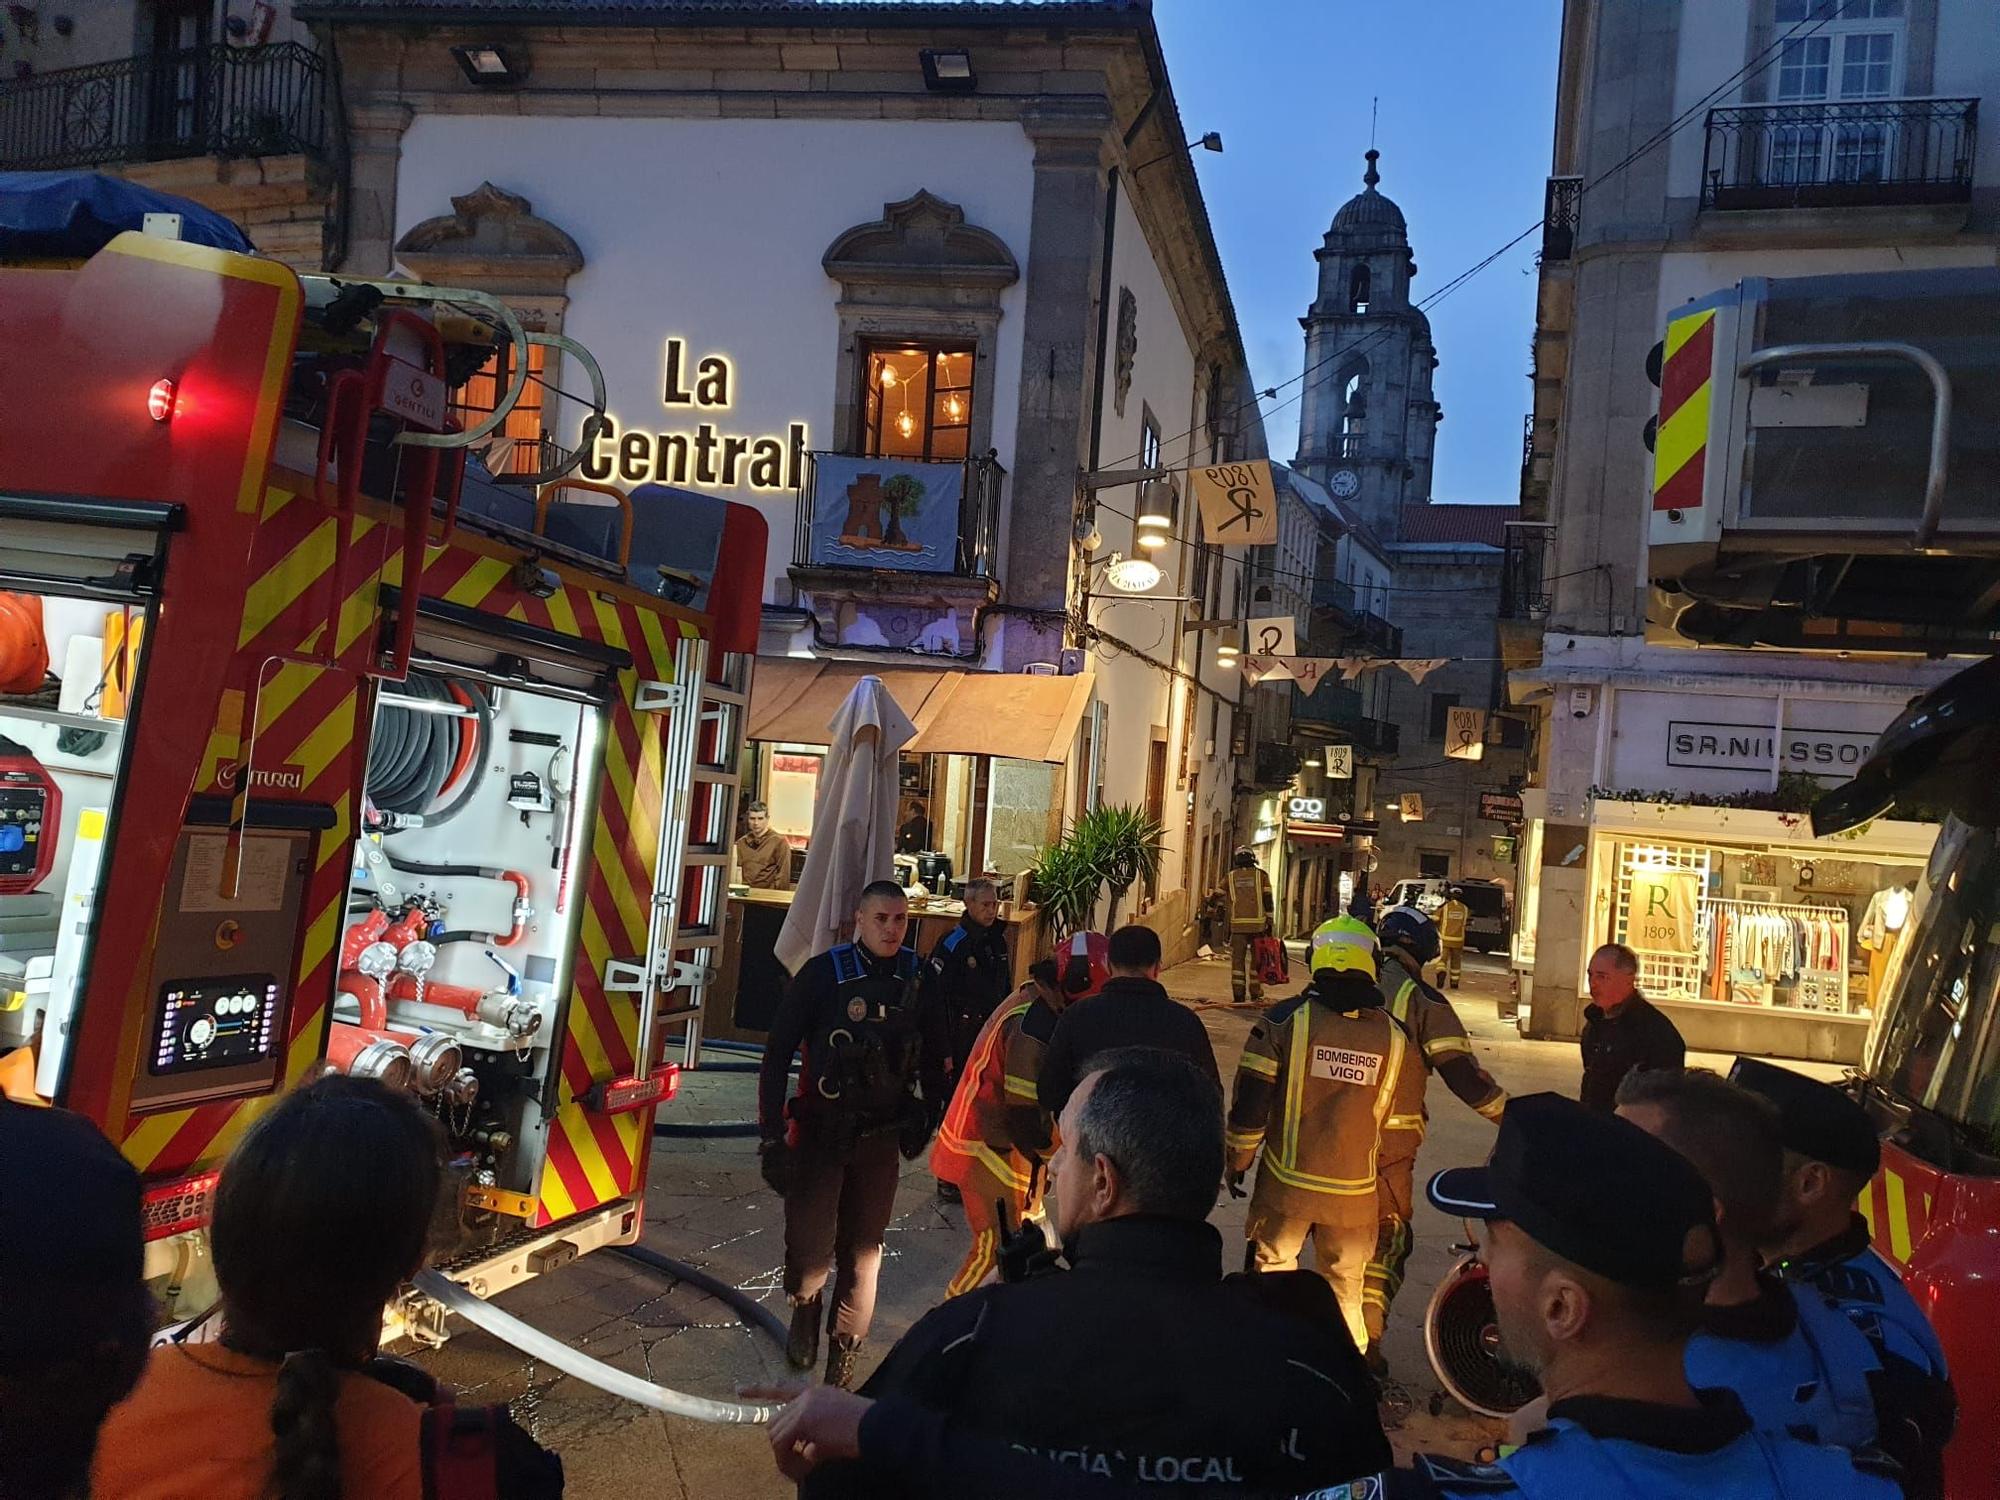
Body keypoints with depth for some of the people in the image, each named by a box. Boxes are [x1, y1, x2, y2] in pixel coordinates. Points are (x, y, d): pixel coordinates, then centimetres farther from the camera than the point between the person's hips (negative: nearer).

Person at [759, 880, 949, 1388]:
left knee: (862, 1251, 8)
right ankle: (806, 1309, 35)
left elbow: (934, 1055, 11)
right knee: (810, 1244, 2)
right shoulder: (823, 973, -11)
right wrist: (772, 1132, -11)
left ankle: (844, 1355, 24)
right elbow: (778, 1054, -9)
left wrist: (927, 1116, 13)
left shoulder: (919, 979, -1)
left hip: (881, 1136, 2)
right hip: (820, 1131, -2)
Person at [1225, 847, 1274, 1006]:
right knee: (1257, 959, 8)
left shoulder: (1231, 877, 10)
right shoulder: (1261, 875, 6)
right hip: (1258, 923, -1)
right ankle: (1255, 995, 10)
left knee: (1238, 960, 5)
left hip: (1237, 924, 1)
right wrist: (1269, 923, 3)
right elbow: (1268, 899, 1)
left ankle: (1238, 996, 2)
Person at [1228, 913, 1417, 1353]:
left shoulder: (1287, 1020, -10)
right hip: (1355, 1192, 2)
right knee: (1345, 1284, 16)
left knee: (1273, 1269, 13)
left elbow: (1250, 1098, -8)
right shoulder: (1396, 1039, -3)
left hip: (1286, 1183, -2)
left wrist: (1238, 1157, 6)